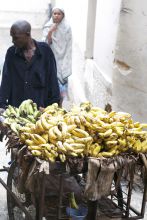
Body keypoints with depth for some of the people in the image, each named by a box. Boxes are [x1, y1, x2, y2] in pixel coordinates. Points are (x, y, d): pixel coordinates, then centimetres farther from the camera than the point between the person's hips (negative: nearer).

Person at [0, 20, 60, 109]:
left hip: (41, 107, -1)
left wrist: (54, 105, -4)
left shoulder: (45, 50, -2)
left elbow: (52, 79, 0)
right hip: (16, 107, 2)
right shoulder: (11, 52, 3)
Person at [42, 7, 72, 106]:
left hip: (62, 61, 0)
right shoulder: (47, 27, 0)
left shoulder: (67, 28, -2)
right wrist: (50, 32, -21)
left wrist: (66, 63, -3)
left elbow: (69, 47, 1)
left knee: (61, 87, 0)